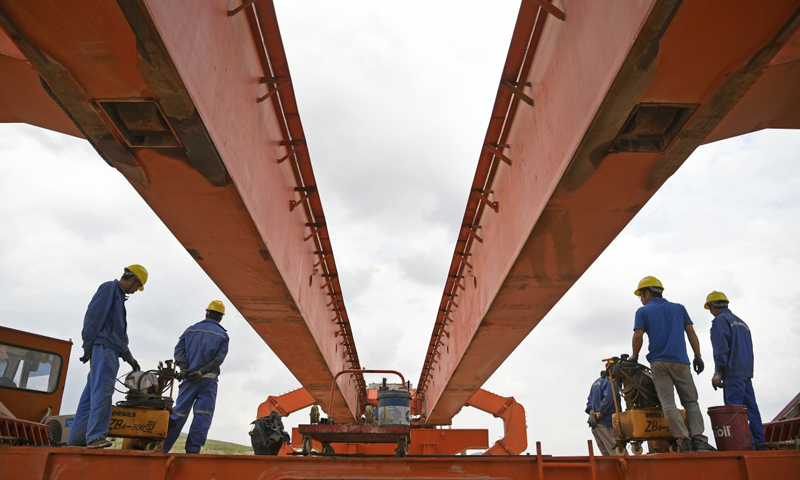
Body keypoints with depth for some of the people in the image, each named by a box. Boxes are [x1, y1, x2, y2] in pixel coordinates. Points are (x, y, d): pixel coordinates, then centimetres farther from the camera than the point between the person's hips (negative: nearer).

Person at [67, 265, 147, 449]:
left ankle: (77, 438, 12)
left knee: (91, 394, 9)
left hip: (110, 351, 10)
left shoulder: (119, 295, 27)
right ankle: (96, 437, -18)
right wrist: (88, 345, -16)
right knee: (102, 392, -15)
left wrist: (128, 357, 29)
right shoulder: (109, 288, -1)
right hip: (103, 348, -10)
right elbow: (93, 315, -13)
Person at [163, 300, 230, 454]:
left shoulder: (191, 330, 13)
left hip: (189, 377, 3)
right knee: (203, 415, -2)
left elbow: (179, 349, 2)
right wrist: (202, 372, -13)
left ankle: (162, 448, 6)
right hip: (208, 380, -3)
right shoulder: (222, 335, 5)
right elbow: (219, 358, -9)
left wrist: (184, 368, -6)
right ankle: (193, 450, -7)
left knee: (179, 412, 7)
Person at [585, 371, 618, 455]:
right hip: (605, 424, -8)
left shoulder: (596, 382, 22)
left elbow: (589, 400, 20)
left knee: (607, 454, 9)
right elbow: (608, 398, -22)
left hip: (595, 424, 8)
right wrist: (600, 413, -16)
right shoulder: (610, 381, -7)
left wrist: (591, 412, 6)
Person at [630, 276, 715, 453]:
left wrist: (634, 356, 9)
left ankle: (683, 439, -16)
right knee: (691, 401, 7)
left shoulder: (643, 312, 6)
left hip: (658, 362, -3)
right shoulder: (679, 308, 16)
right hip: (680, 361, 3)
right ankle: (698, 439, -8)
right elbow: (691, 333, 11)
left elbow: (638, 337, -4)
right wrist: (698, 356, 13)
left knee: (668, 403, -4)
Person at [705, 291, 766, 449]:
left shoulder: (720, 320, -3)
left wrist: (718, 372, -13)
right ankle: (760, 443, 8)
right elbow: (748, 348, 25)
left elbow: (721, 348, -13)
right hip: (747, 371, 9)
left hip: (733, 372, -9)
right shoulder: (741, 322, 24)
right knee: (751, 408, 8)